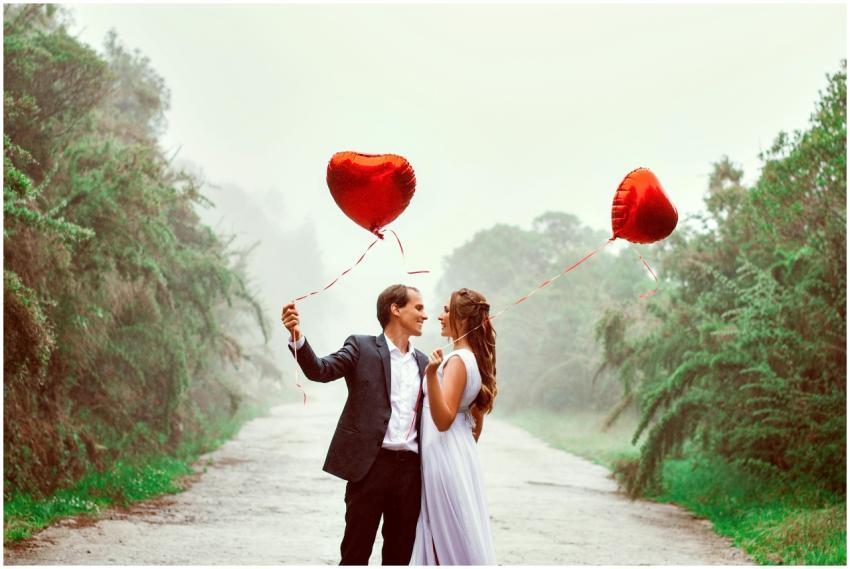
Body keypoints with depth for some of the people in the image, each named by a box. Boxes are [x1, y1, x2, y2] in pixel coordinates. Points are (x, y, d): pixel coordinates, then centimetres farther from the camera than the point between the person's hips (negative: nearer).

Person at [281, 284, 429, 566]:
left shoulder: (423, 362, 15)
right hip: (370, 464, -5)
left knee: (399, 553, 10)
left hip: (410, 469, 5)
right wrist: (297, 338, -29)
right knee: (355, 552, 0)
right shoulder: (362, 347, 0)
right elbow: (320, 370, -14)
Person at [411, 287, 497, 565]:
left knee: (450, 539, -2)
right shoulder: (475, 359, 11)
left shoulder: (457, 360, -17)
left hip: (445, 459, -9)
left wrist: (432, 374, -35)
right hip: (460, 455, 9)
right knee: (464, 537, 12)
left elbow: (443, 419, -24)